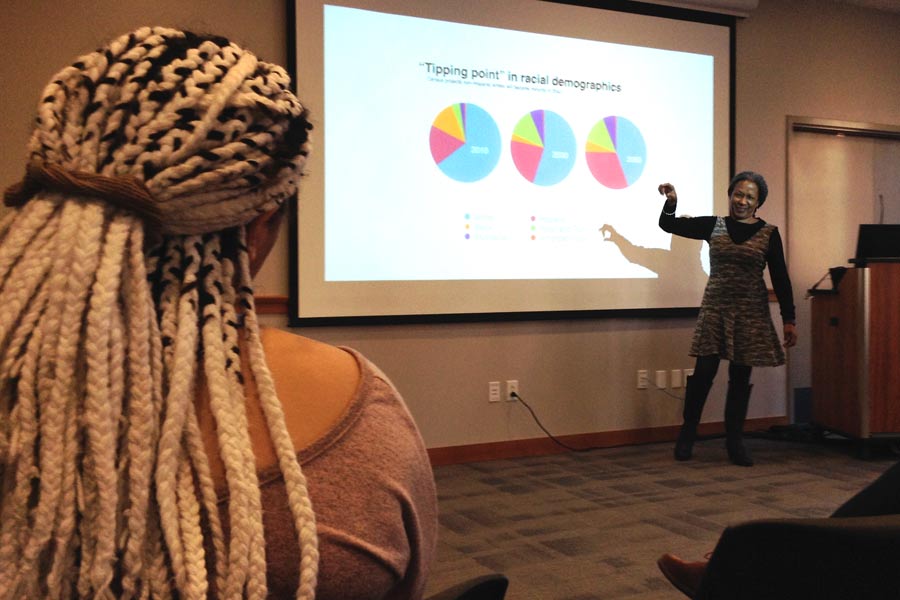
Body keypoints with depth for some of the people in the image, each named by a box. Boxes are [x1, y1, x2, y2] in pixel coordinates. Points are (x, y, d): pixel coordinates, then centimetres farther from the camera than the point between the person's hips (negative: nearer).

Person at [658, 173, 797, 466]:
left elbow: (780, 278, 3)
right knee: (704, 372, -6)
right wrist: (671, 201, -11)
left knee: (740, 377, 6)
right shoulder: (713, 225, 5)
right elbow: (669, 225, 8)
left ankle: (735, 442, 17)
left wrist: (789, 319, 1)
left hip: (751, 313, 0)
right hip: (715, 309, 0)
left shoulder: (769, 233, 2)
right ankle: (687, 437, 10)